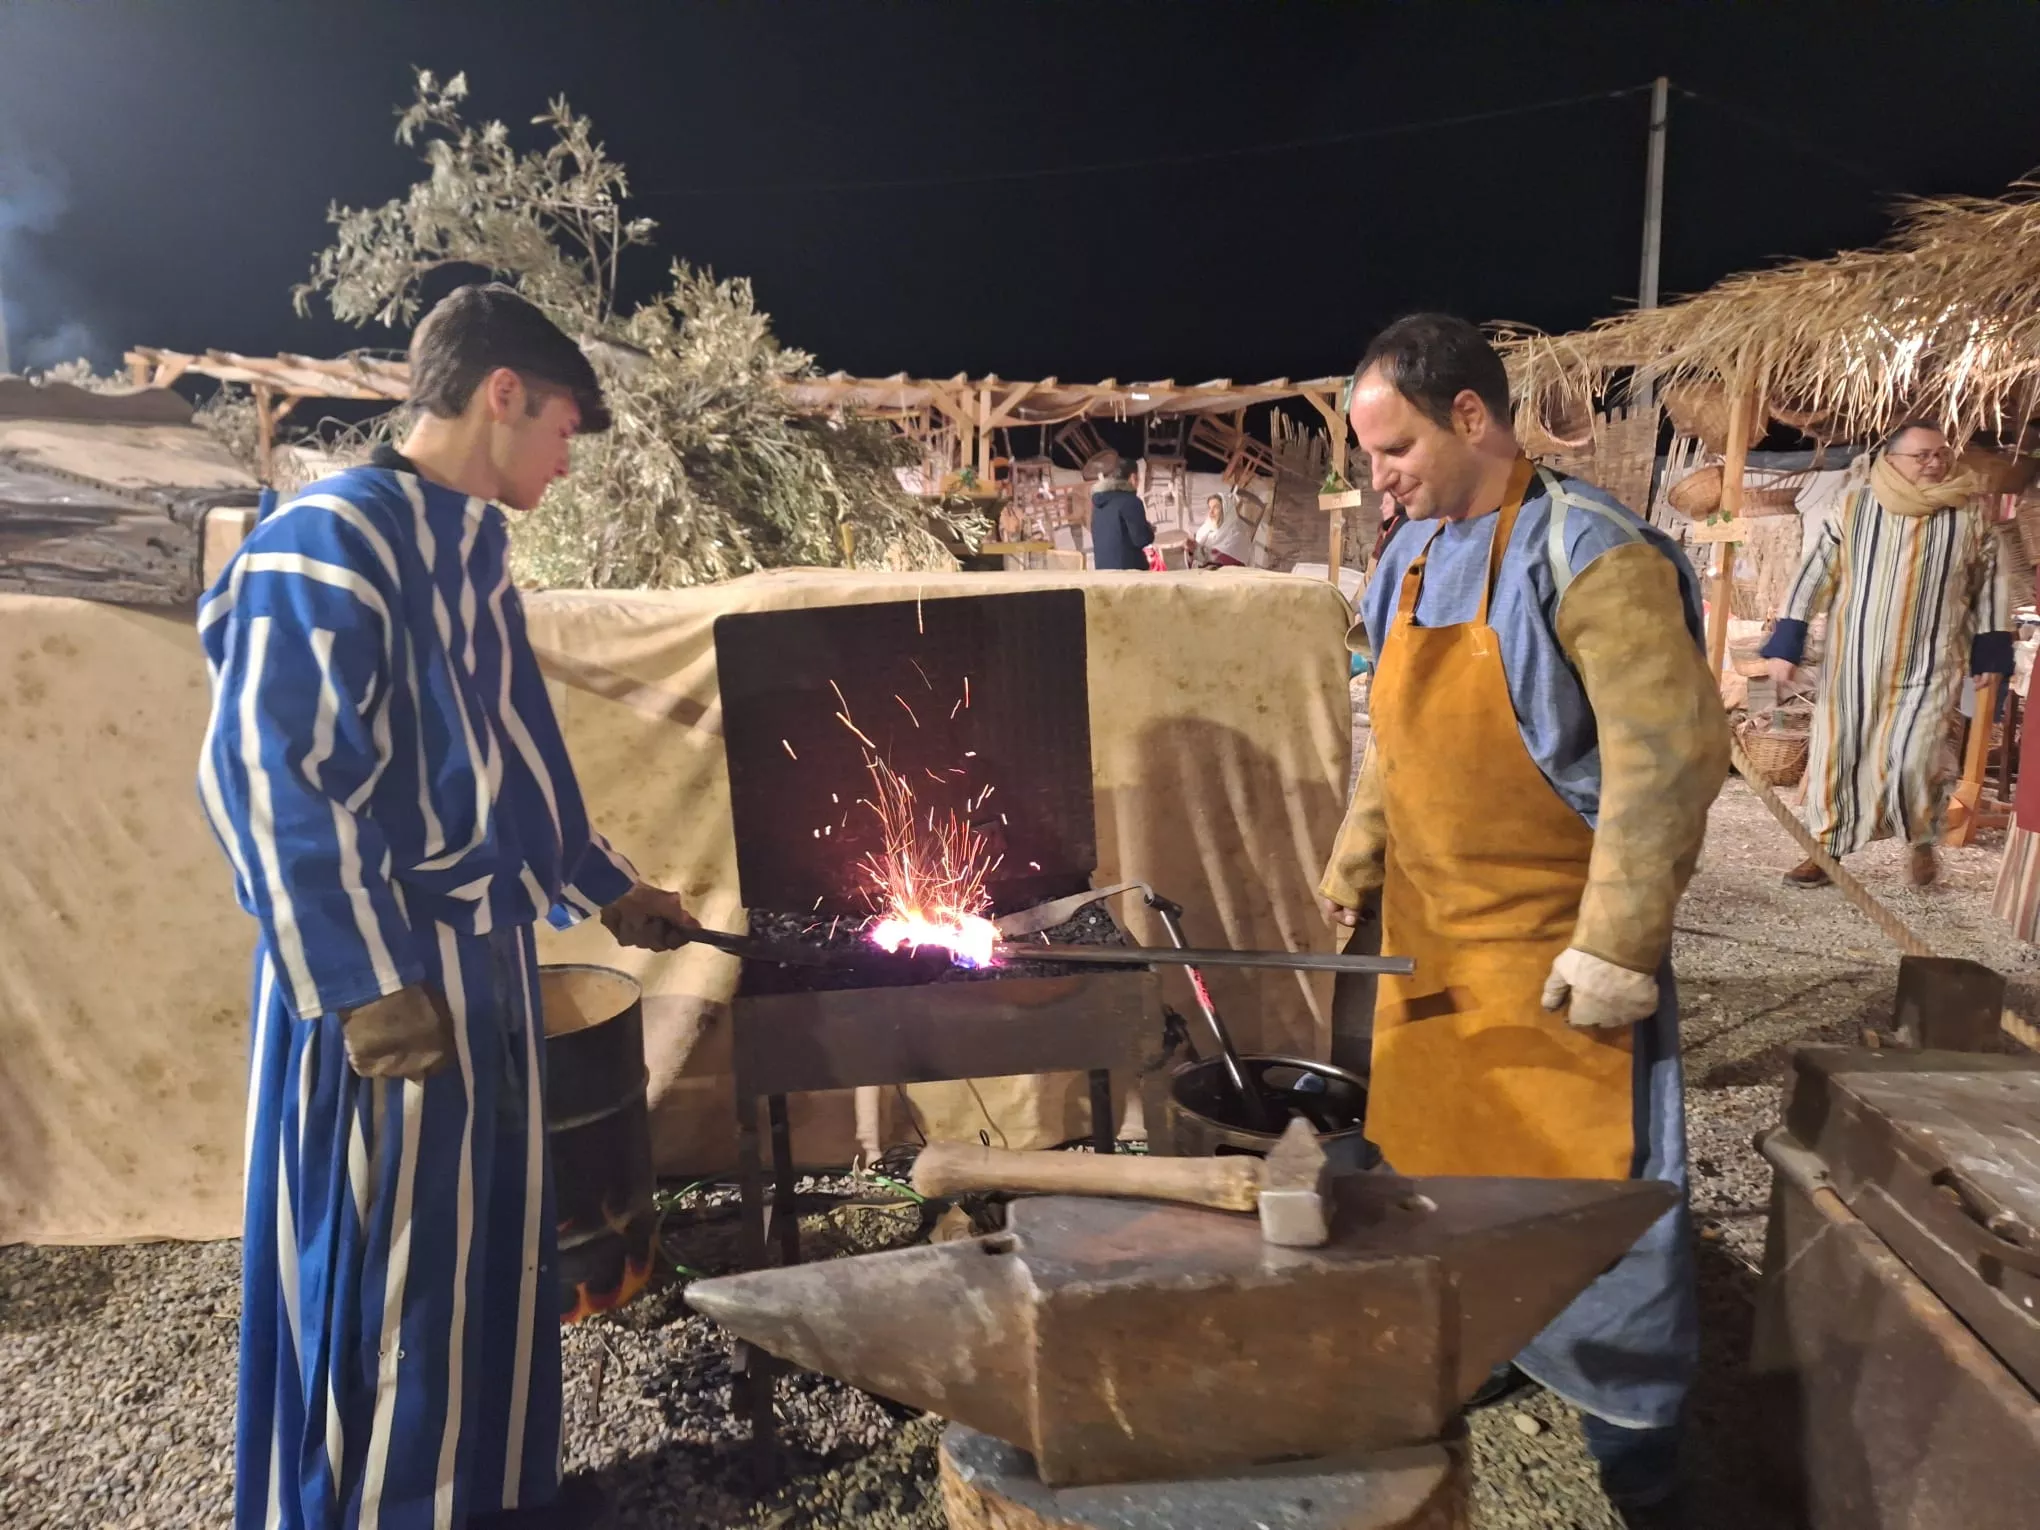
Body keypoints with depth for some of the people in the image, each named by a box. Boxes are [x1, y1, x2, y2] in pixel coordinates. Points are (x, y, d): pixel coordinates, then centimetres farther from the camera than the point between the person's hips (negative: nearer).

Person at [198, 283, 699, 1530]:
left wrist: (608, 888, 25)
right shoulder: (329, 539, -16)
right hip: (390, 975, -9)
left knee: (492, 1239, 19)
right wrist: (366, 987, -23)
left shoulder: (470, 550, 11)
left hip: (486, 955, 9)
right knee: (386, 1260, 5)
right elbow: (269, 777, -20)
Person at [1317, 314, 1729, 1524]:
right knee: (1433, 1176, 19)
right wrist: (1357, 858, 14)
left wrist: (1617, 946, -21)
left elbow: (1672, 752, -21)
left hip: (1553, 959, -7)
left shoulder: (1587, 553, -17)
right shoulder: (1411, 557, 8)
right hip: (1429, 943, 7)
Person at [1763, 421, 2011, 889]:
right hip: (1855, 662, 1)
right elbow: (1815, 574, -2)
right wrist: (1785, 645, -6)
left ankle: (1923, 842, 19)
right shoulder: (1854, 508, -3)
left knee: (1912, 759, -9)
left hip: (1930, 666, -1)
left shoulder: (1969, 515, 0)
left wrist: (1989, 653, 5)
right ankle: (1827, 850, 19)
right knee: (1839, 753, 5)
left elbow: (1989, 584, 8)